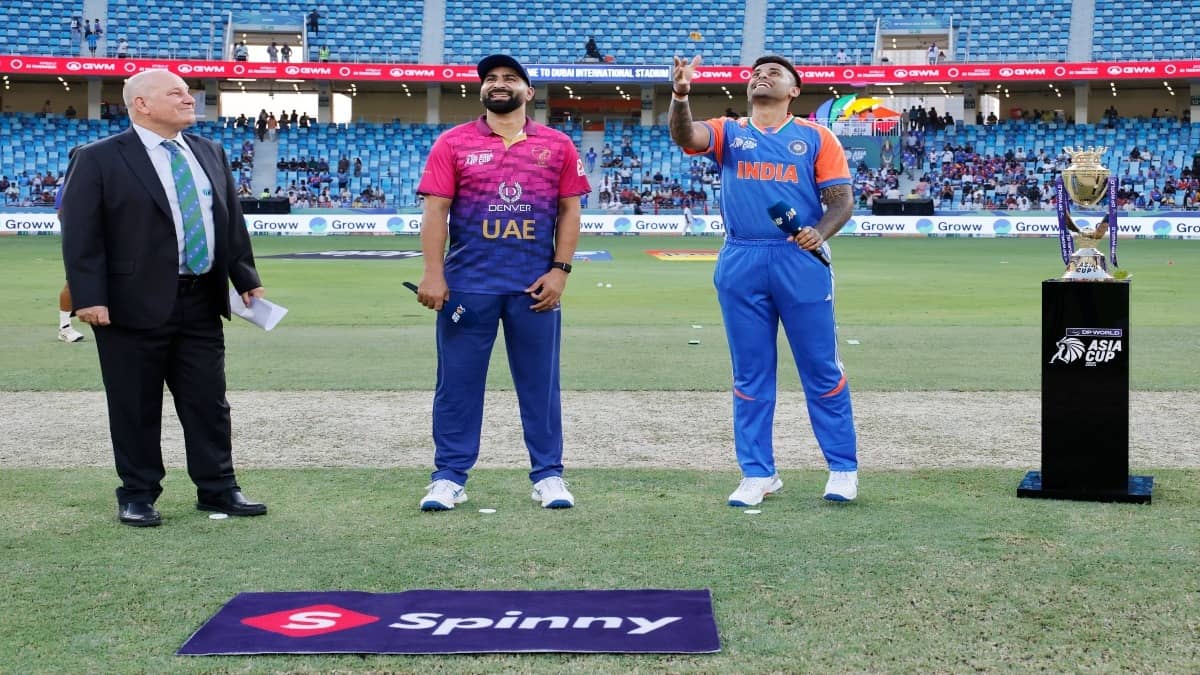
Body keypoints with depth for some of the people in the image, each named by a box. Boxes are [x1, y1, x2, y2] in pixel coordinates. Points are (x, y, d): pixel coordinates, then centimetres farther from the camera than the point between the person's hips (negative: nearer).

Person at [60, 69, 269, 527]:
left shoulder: (210, 153, 12)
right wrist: (89, 297, -16)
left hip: (202, 303, 5)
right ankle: (137, 496, 15)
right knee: (136, 408, 3)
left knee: (209, 402, 9)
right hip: (136, 305, -5)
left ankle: (217, 489, 20)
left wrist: (245, 279, 12)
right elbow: (80, 233, -9)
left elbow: (232, 221, 17)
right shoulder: (99, 159, -6)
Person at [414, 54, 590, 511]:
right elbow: (435, 210, -1)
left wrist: (559, 270, -3)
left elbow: (569, 211, 7)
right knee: (458, 381, 2)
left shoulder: (557, 146, 7)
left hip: (535, 287, 1)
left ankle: (548, 475, 13)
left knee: (540, 382, 5)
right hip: (468, 285, -1)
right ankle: (449, 477, 10)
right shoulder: (453, 144, 4)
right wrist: (433, 274, -10)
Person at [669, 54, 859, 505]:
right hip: (741, 264, 2)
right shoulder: (728, 132, 12)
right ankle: (758, 473, 14)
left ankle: (843, 469, 13)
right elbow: (684, 136, -9)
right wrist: (680, 94, -28)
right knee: (750, 374, 6)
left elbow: (842, 200, 3)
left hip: (801, 261, -1)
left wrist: (820, 233, -17)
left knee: (822, 369, 2)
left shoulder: (816, 137, 9)